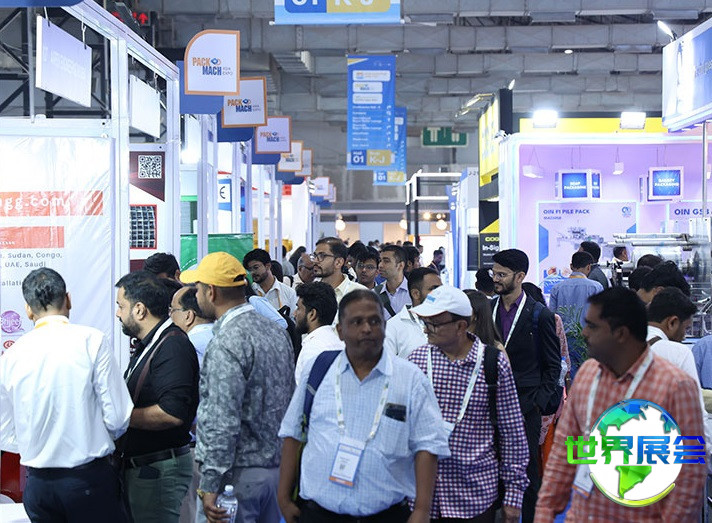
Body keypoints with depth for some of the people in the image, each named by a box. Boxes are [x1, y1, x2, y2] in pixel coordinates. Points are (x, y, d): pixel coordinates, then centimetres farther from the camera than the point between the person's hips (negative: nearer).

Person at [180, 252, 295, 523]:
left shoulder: (226, 344, -17)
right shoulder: (277, 331, 9)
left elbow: (223, 422, -22)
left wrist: (210, 486, -19)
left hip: (240, 473, -9)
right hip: (277, 465, 9)